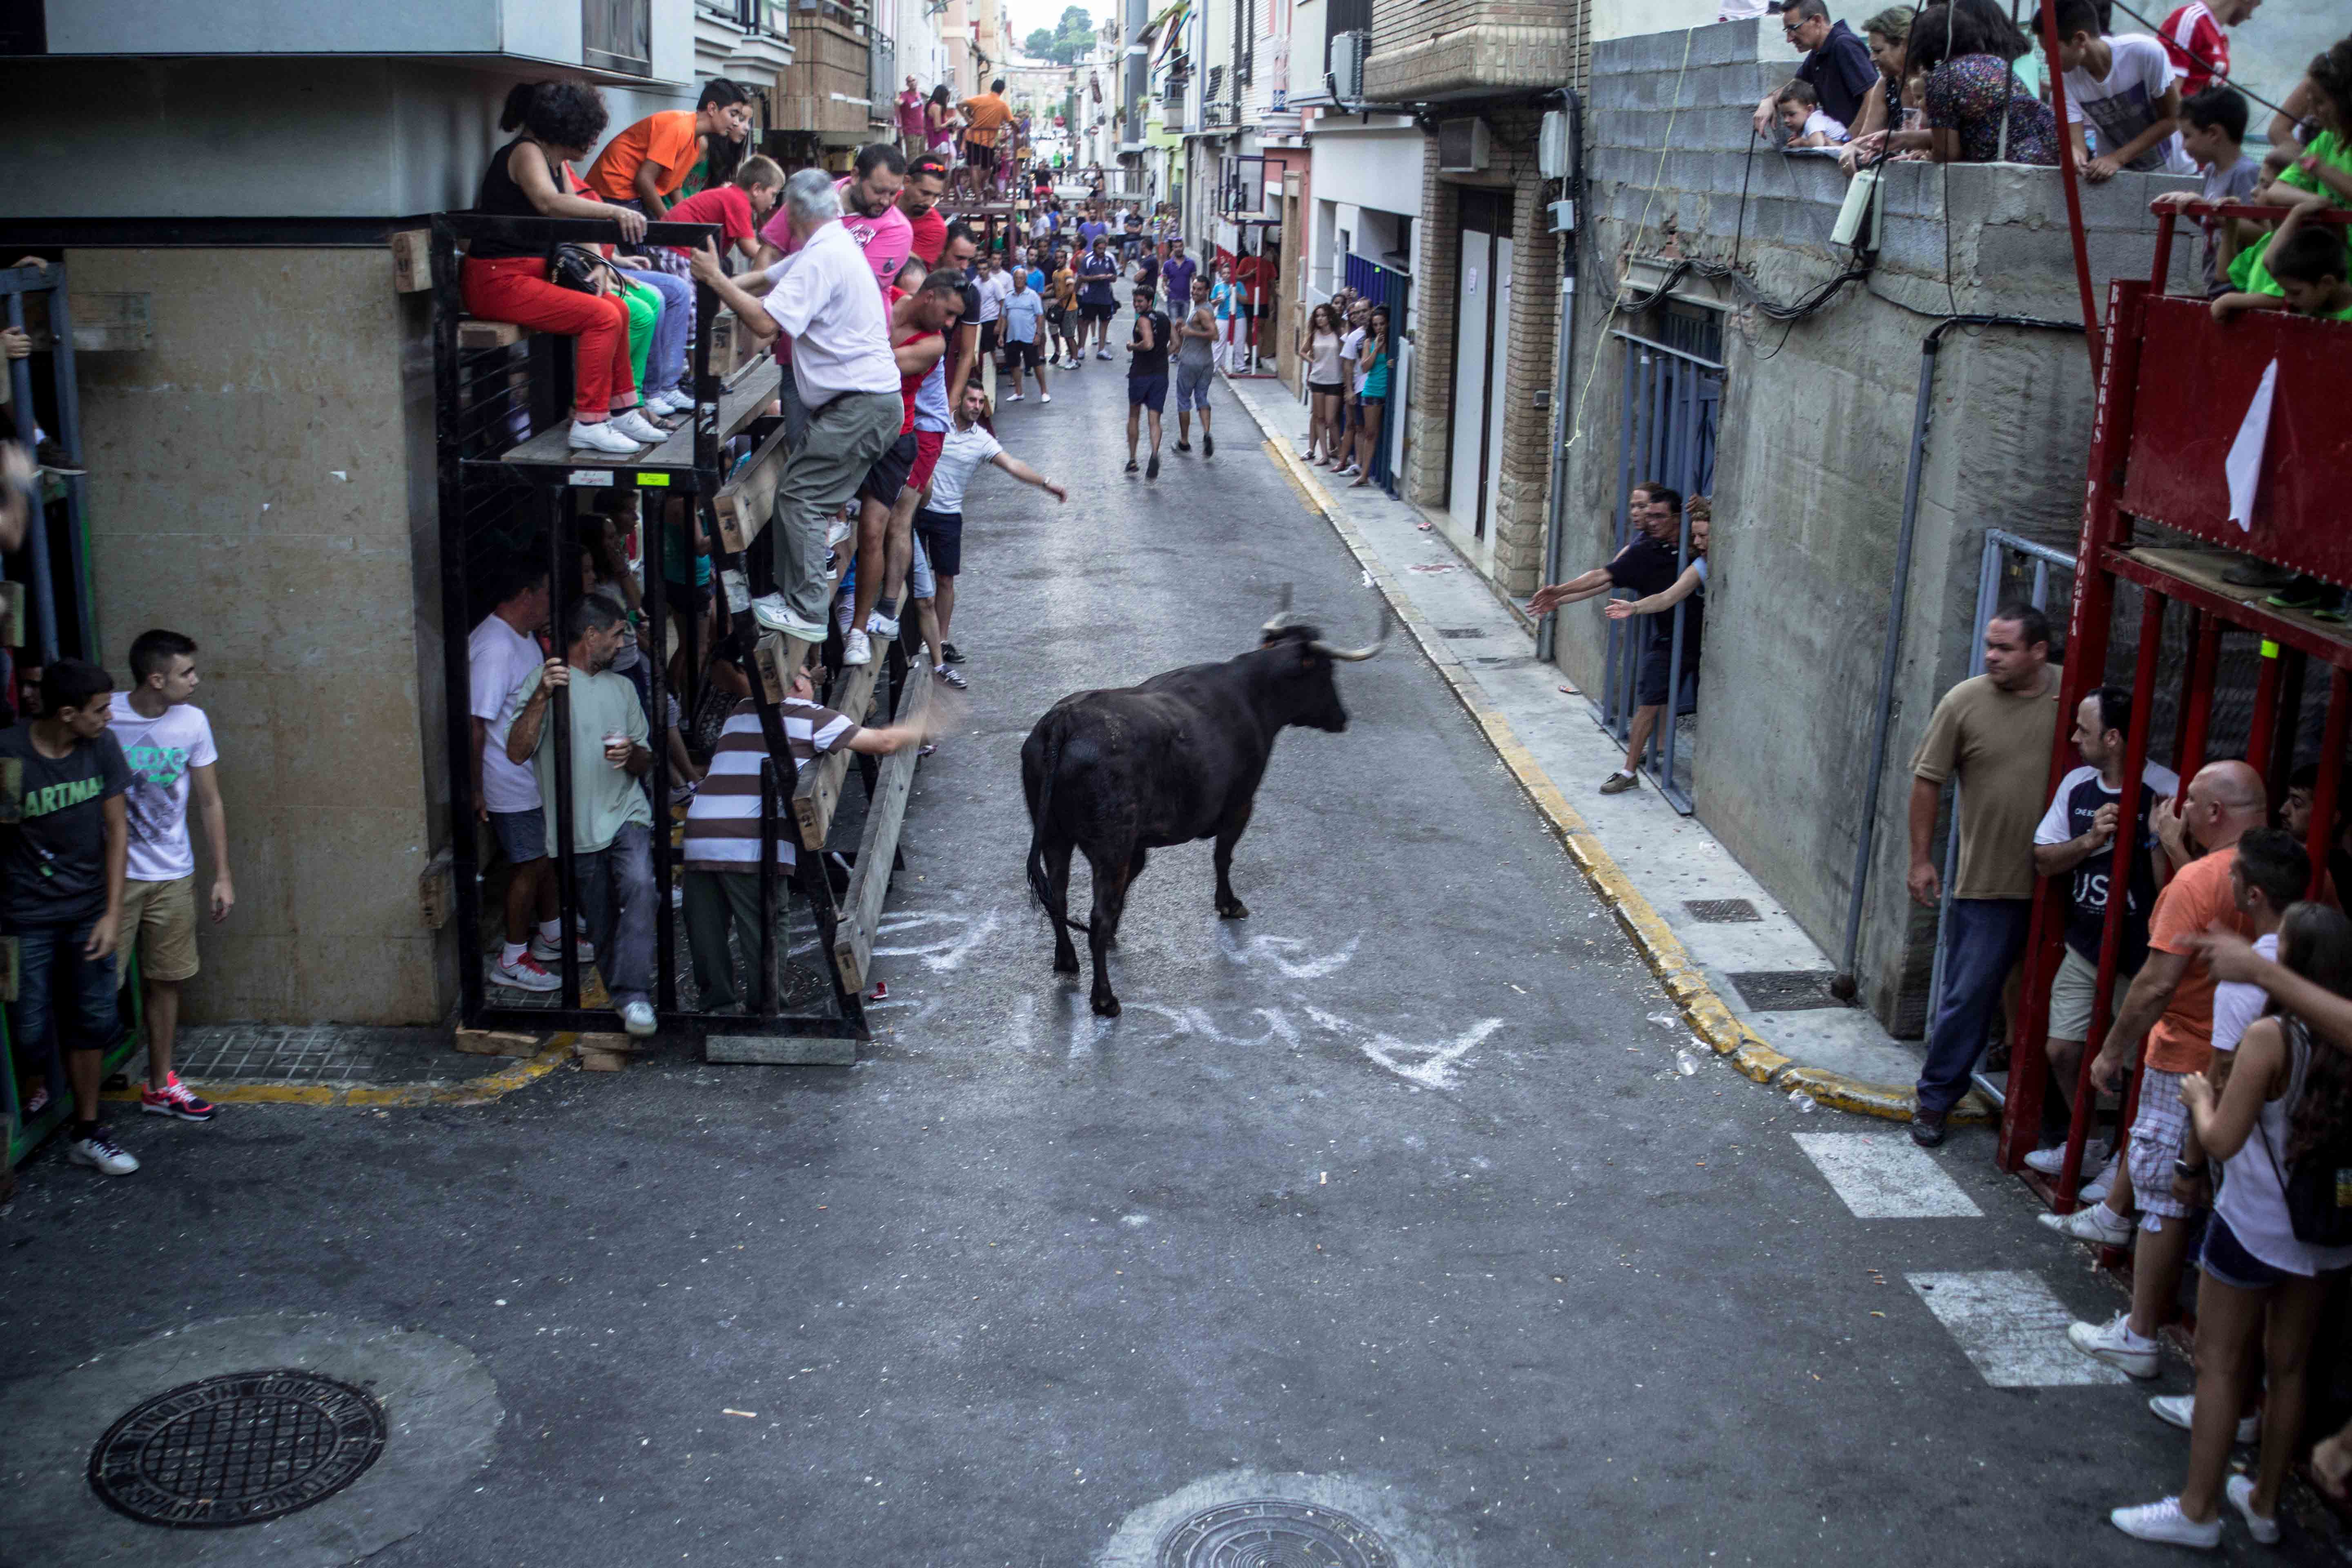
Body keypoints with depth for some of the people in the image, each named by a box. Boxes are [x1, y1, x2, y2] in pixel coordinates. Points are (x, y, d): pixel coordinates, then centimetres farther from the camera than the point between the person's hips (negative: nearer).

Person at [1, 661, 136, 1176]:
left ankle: (85, 1133, 21)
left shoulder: (102, 748, -5)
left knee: (91, 1022, 7)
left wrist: (113, 913, -3)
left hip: (87, 910, 4)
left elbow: (116, 830, 0)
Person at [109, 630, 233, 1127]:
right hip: (114, 875, -4)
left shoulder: (192, 722, -1)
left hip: (173, 877, 4)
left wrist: (223, 875, 6)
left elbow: (210, 802, 7)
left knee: (165, 980, 12)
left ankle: (160, 1085, 24)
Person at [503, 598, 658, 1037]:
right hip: (576, 830, -1)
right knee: (601, 930, 4)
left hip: (626, 816, 2)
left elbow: (647, 764, 18)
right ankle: (623, 996, 22)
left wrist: (631, 753, -7)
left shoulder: (622, 687, 16)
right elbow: (517, 753, -12)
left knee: (639, 886, -26)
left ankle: (634, 996, -30)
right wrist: (542, 696, -24)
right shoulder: (541, 682, 1)